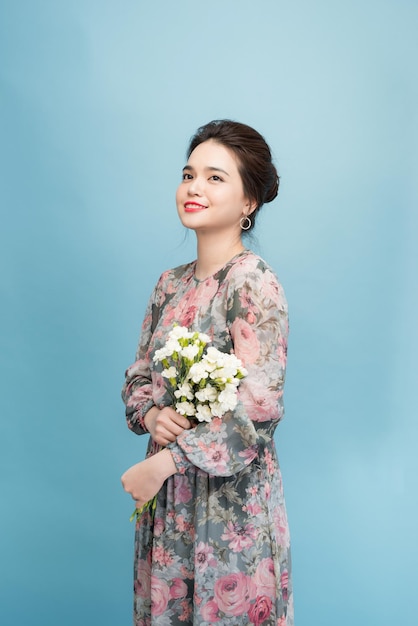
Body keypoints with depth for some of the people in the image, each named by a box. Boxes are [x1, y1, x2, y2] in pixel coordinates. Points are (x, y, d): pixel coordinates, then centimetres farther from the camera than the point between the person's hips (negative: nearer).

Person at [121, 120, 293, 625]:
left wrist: (162, 463, -18)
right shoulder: (170, 283, 6)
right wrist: (150, 415, -9)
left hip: (231, 497, -6)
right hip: (167, 496, 6)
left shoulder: (253, 281, -15)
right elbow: (138, 376, 12)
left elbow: (257, 410, -20)